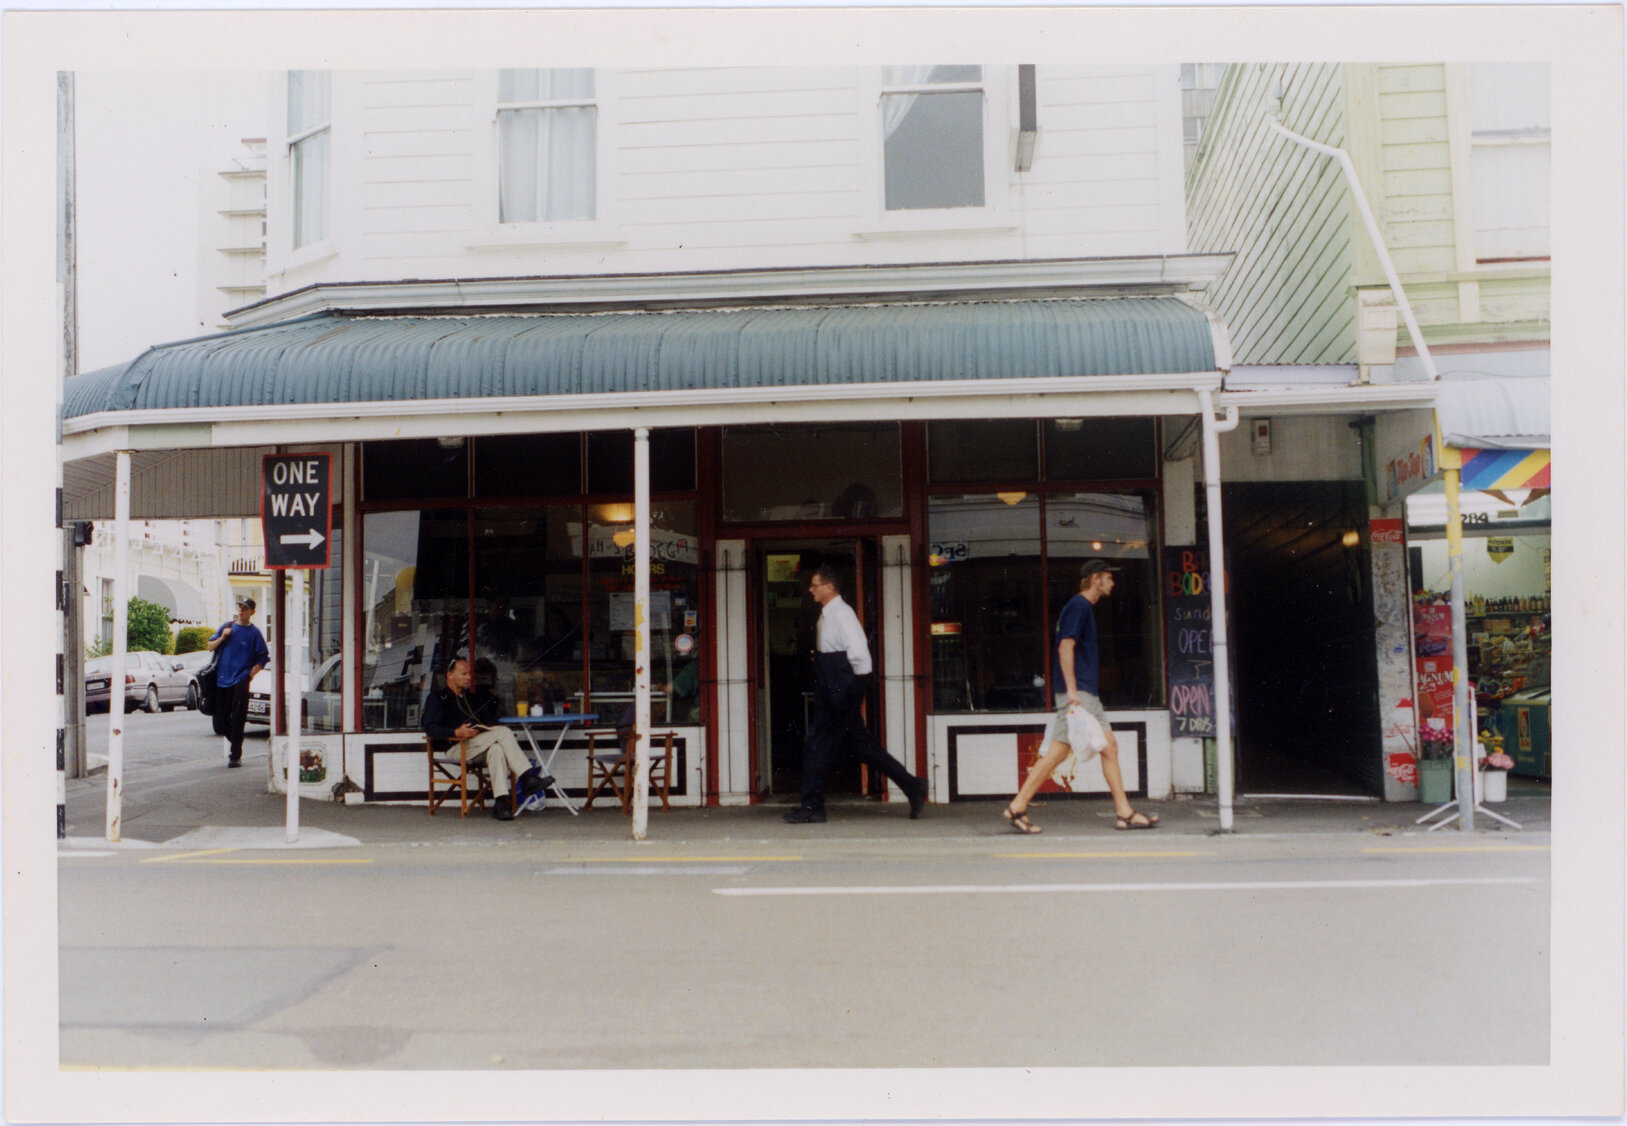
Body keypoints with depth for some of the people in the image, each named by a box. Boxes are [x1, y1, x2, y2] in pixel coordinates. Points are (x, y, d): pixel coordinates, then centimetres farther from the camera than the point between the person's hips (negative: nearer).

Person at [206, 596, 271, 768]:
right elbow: (211, 647, 15)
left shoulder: (254, 633, 1)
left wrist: (251, 673, -10)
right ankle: (233, 742, 32)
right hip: (221, 680, 4)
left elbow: (263, 657, 1)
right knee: (219, 723, 6)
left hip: (240, 681, -4)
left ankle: (236, 756, -1)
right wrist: (222, 637, -3)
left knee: (237, 721, -7)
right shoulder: (227, 627, 12)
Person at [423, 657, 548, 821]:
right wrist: (456, 733, -21)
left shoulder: (474, 697, 34)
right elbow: (430, 729, -5)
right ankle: (527, 778, -35)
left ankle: (500, 801, -45)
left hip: (482, 746, 6)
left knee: (496, 748, -33)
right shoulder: (437, 698, 12)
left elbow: (489, 721, 30)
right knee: (504, 732, -28)